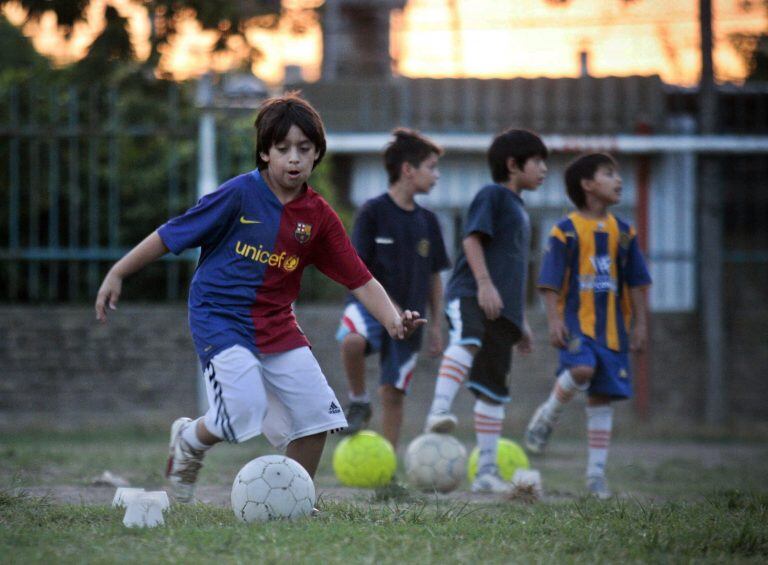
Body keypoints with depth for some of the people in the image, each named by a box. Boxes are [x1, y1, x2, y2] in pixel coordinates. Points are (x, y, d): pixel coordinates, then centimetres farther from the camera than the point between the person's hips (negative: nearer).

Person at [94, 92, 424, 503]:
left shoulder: (318, 217, 1)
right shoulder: (240, 195, -12)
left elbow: (360, 280, 1)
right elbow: (171, 236, -5)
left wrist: (393, 320, -16)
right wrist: (117, 273, -4)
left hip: (277, 326, 5)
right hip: (221, 318, -5)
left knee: (315, 414, -2)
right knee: (244, 410, -24)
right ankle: (190, 440, 9)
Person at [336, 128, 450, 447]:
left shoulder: (427, 221, 10)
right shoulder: (373, 212, -6)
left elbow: (434, 277, 16)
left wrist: (436, 325, 12)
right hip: (369, 304, -5)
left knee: (393, 394, 3)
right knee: (352, 339, -38)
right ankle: (358, 401, -14)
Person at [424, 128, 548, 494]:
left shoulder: (518, 208, 27)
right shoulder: (492, 195, 1)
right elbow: (473, 238, -12)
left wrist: (522, 322, 33)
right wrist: (484, 282, -25)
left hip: (502, 310, 9)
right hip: (470, 295, -9)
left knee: (494, 391, 8)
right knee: (467, 340, -40)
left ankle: (487, 472, 11)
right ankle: (439, 412, -52)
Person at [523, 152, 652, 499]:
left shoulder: (623, 232, 11)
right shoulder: (565, 231, -3)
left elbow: (636, 283, 14)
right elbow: (551, 282, -5)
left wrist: (640, 323, 8)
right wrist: (554, 320, -14)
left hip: (612, 326, 5)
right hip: (576, 321, -5)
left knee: (602, 397, 3)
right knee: (582, 369, -31)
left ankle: (596, 473, 8)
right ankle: (548, 415, -2)